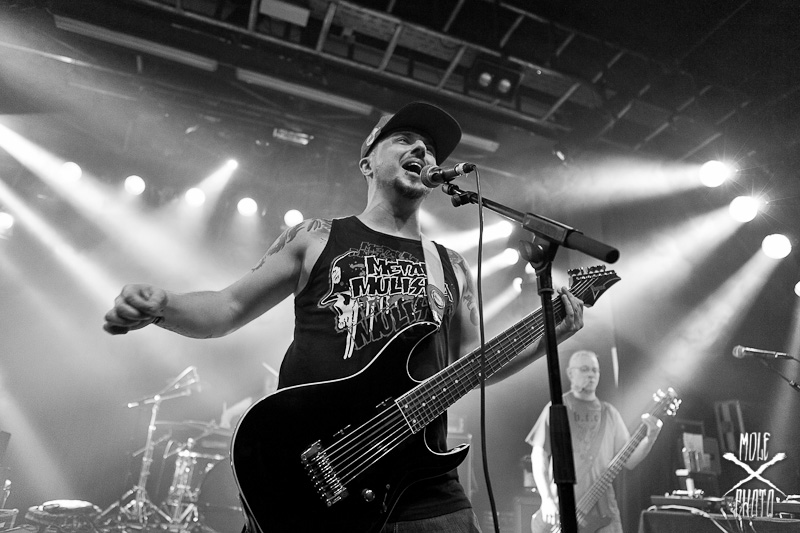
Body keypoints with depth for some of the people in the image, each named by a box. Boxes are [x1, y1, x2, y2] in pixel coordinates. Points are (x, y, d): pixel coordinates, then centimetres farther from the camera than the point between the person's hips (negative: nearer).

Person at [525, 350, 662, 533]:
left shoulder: (609, 413, 11)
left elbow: (629, 461, 8)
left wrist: (650, 438, -8)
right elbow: (539, 454, -2)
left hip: (602, 506, 3)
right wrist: (547, 499, -12)